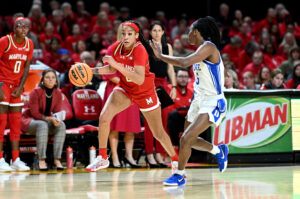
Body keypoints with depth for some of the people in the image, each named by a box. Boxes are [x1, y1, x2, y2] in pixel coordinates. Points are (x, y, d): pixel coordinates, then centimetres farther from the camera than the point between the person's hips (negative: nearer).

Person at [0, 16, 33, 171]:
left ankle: (16, 160, 8)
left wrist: (20, 87, -1)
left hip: (16, 86, 6)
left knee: (16, 123, 5)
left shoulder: (29, 44, 1)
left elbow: (26, 67, 8)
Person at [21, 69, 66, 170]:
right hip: (30, 120, -5)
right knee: (42, 125, -38)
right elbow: (34, 113, -20)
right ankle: (41, 160, -42)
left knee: (61, 125, -25)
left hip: (47, 120, 5)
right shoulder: (36, 92, -17)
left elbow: (58, 111, -4)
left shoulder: (58, 93, -2)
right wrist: (49, 118, -32)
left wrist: (57, 119, -29)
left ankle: (57, 160, -28)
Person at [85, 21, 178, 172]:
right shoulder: (116, 48, -12)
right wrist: (92, 70, -8)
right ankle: (103, 158, -3)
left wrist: (116, 64, -43)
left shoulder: (140, 50, -29)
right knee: (104, 117, -17)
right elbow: (112, 69, 7)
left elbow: (140, 79, -39)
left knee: (159, 133, 5)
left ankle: (175, 160, 32)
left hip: (145, 92, -4)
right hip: (125, 89, 4)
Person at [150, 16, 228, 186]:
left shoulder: (208, 47, -18)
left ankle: (179, 175, -4)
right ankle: (218, 150, 39)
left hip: (212, 103, -10)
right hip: (199, 101, 10)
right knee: (189, 140, 17)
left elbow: (185, 62, -31)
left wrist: (160, 55, -22)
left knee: (186, 138, -17)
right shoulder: (201, 50, 12)